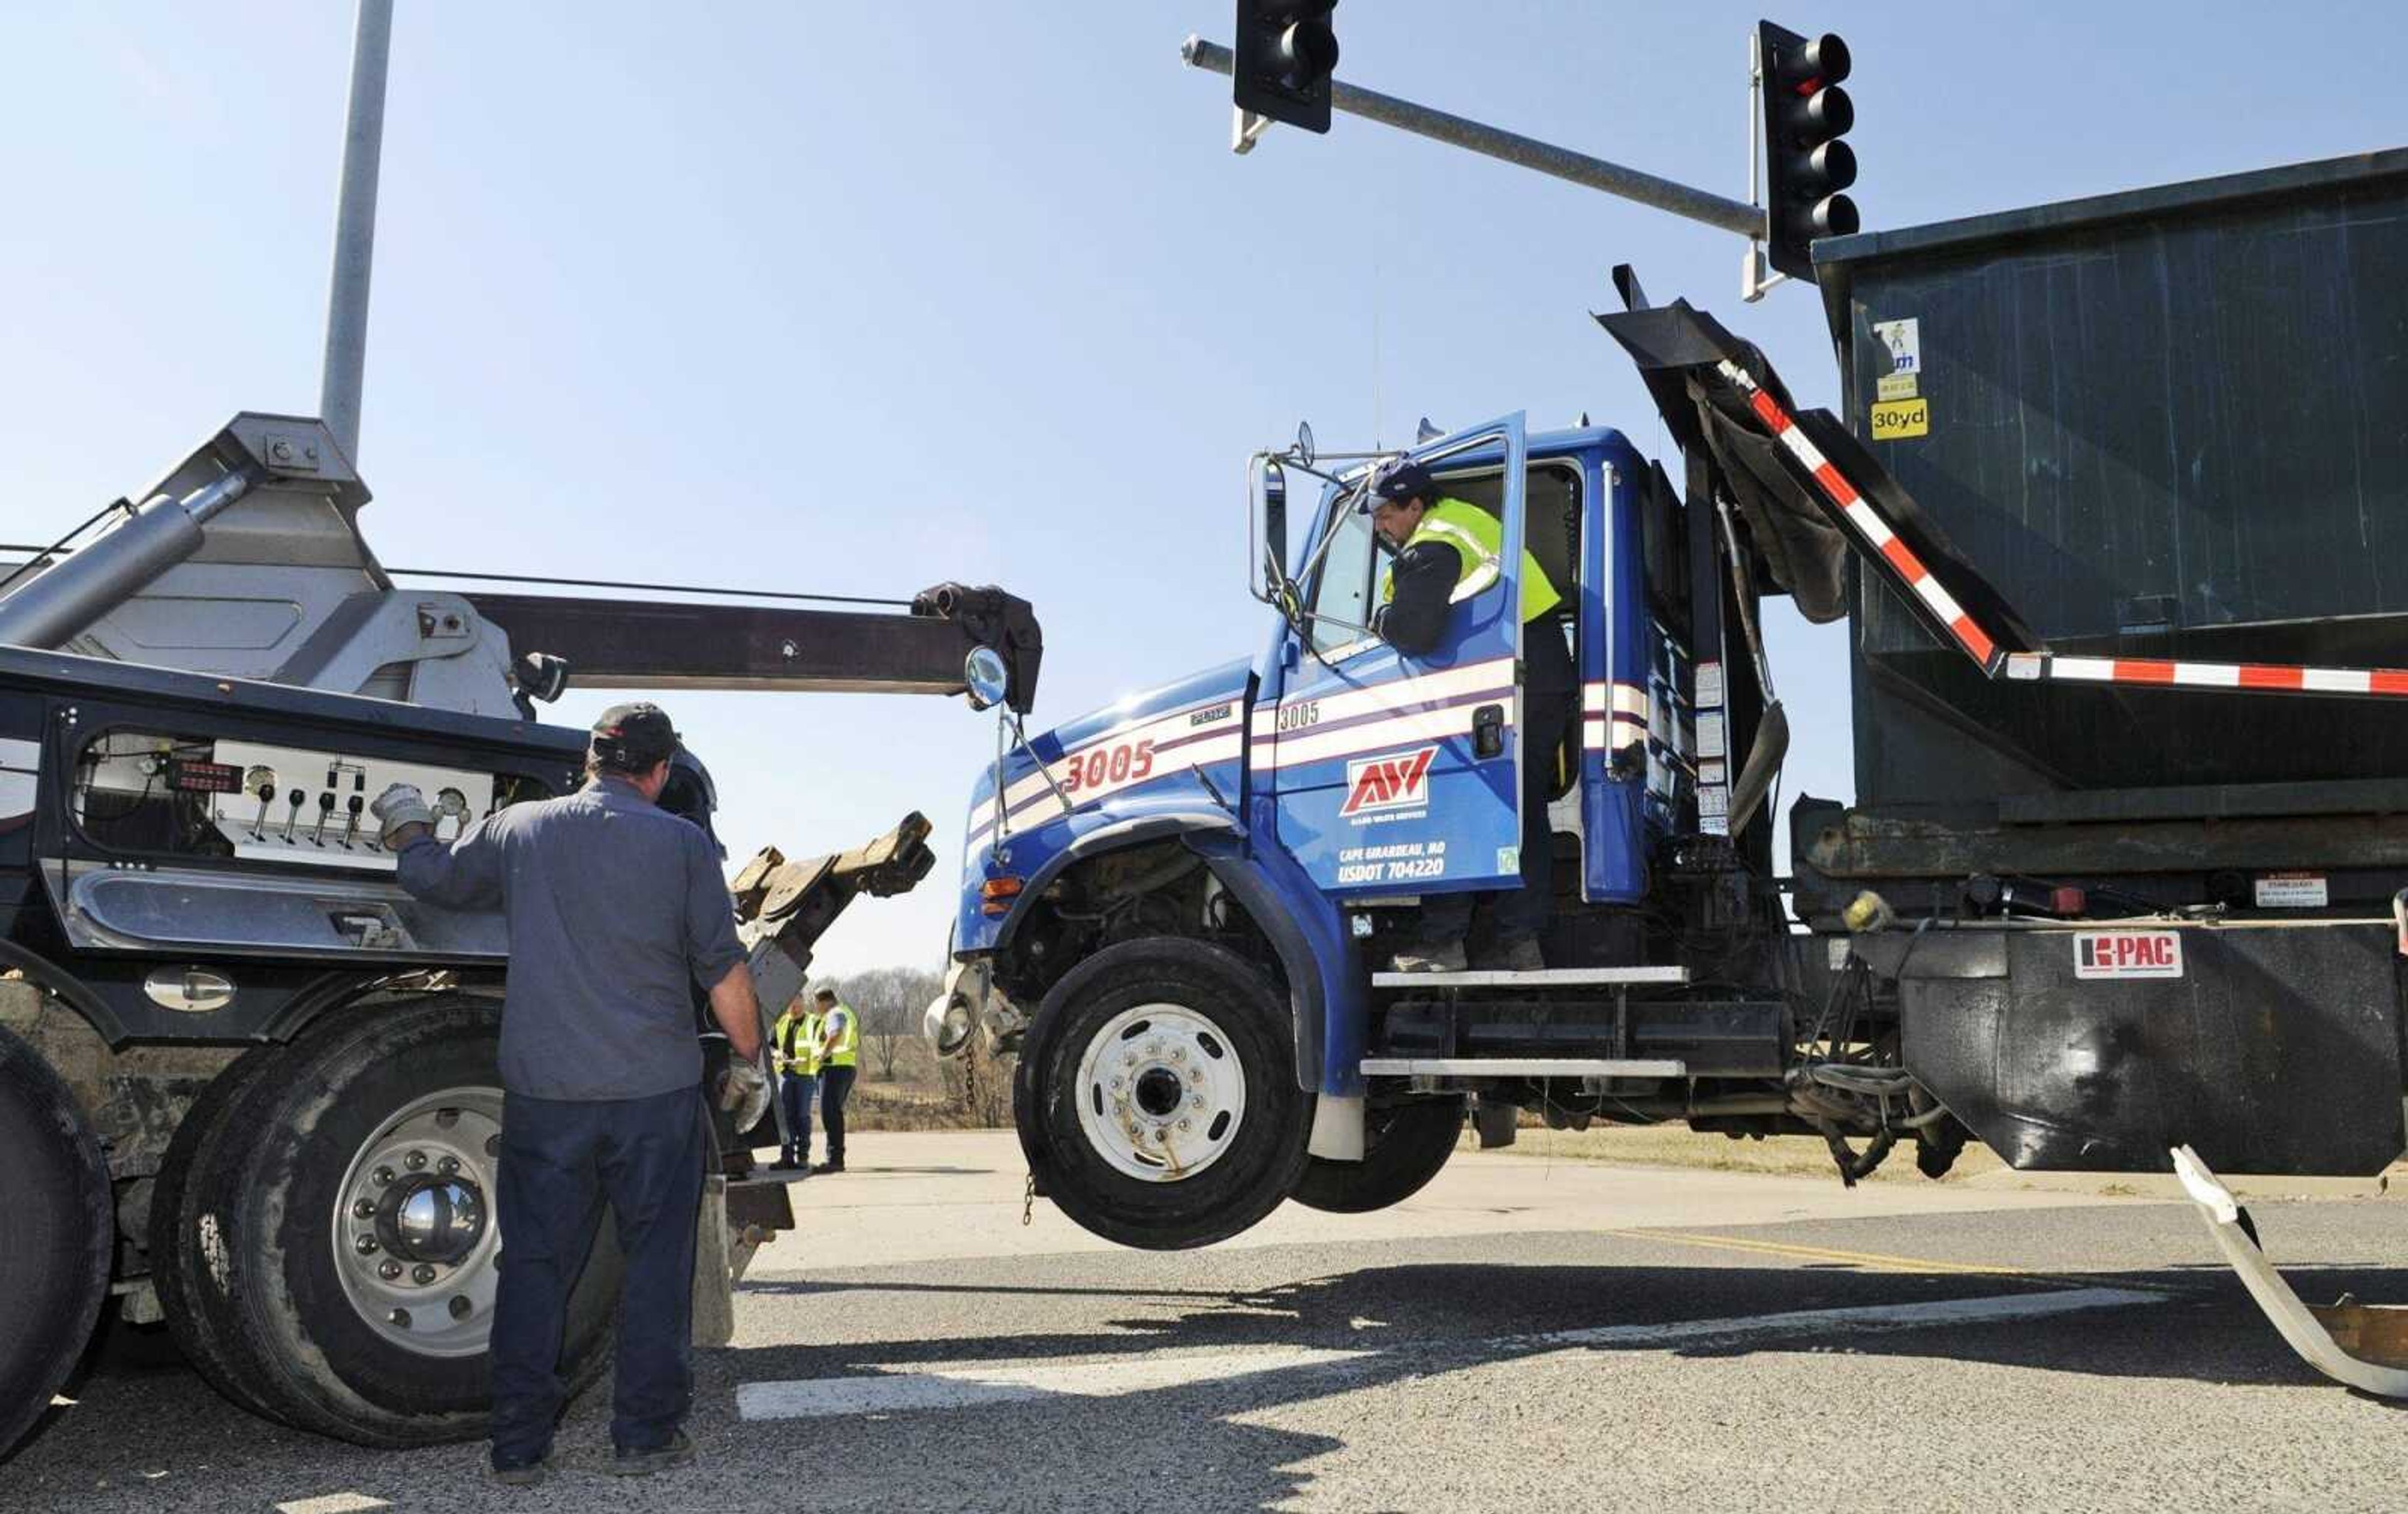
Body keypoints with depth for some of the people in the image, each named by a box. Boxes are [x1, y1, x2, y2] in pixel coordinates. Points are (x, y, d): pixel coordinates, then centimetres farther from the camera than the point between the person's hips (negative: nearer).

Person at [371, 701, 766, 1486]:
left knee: (535, 1265, 11)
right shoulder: (682, 842, -2)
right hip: (656, 1093, -2)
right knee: (656, 1261, 9)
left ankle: (518, 1446, 14)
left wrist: (407, 825, 41)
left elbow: (433, 876, 20)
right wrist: (749, 1059, 11)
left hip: (543, 1091, 2)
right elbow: (724, 970, -1)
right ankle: (647, 1433, 13)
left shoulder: (517, 828, 5)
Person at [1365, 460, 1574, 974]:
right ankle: (1522, 940, 11)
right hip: (1553, 676, 9)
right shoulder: (1466, 517, 17)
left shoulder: (1429, 552, -14)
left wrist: (1379, 618, -5)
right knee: (1526, 813, 11)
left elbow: (1413, 631, -28)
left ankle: (1443, 940, 1)